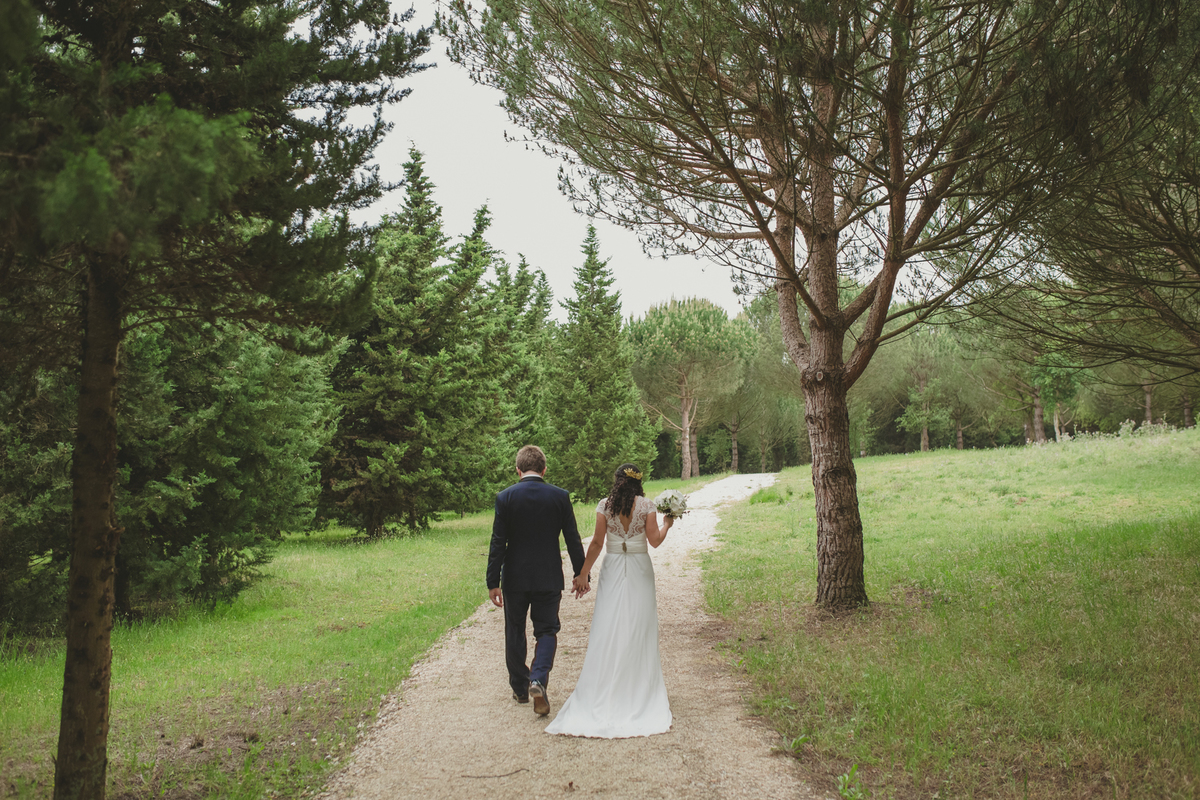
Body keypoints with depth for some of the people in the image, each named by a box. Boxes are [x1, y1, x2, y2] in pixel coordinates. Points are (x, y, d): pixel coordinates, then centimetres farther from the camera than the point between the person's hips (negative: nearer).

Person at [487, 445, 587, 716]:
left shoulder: (505, 497, -8)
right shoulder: (560, 496, -5)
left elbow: (498, 543, -8)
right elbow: (573, 540, -1)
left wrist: (493, 582, -3)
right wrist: (581, 575, 9)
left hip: (515, 578, 0)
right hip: (549, 579, 0)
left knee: (515, 633, 16)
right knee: (546, 631, 9)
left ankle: (520, 688, 26)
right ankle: (538, 679, -13)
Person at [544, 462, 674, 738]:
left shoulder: (605, 505, -2)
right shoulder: (646, 506, -4)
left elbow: (597, 543, -3)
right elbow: (655, 540, -5)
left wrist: (583, 574, 3)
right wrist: (667, 524, 15)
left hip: (613, 571, 0)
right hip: (640, 573, 0)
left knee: (608, 632, 4)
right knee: (638, 632, 7)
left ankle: (602, 692, 5)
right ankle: (640, 689, 14)